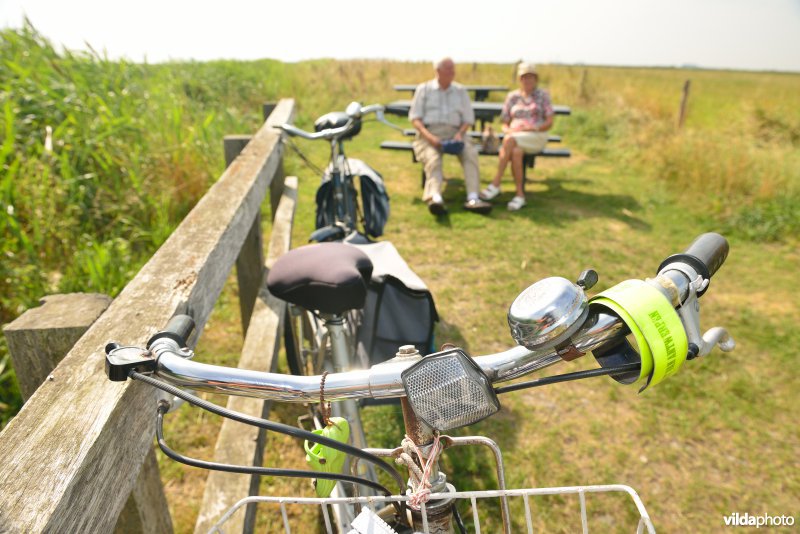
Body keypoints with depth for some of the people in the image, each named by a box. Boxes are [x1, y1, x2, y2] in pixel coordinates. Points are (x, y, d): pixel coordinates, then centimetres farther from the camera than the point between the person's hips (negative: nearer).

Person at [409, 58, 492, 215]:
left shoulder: (460, 91, 21)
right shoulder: (423, 89, 14)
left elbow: (468, 119, 16)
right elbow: (414, 117, 4)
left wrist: (459, 134, -6)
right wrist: (428, 136, -14)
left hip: (453, 133, 2)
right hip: (429, 132, -2)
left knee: (471, 152, -28)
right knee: (433, 158, -32)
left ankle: (472, 198, -41)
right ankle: (436, 198, -55)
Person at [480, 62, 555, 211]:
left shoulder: (543, 95, 10)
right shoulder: (512, 96, 16)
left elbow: (549, 123, 4)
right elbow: (504, 125, 15)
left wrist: (533, 128, -14)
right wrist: (509, 130, -9)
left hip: (537, 138, -2)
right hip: (515, 139, 2)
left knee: (509, 140, -35)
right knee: (515, 153, -37)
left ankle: (495, 185, -35)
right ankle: (520, 195, -34)